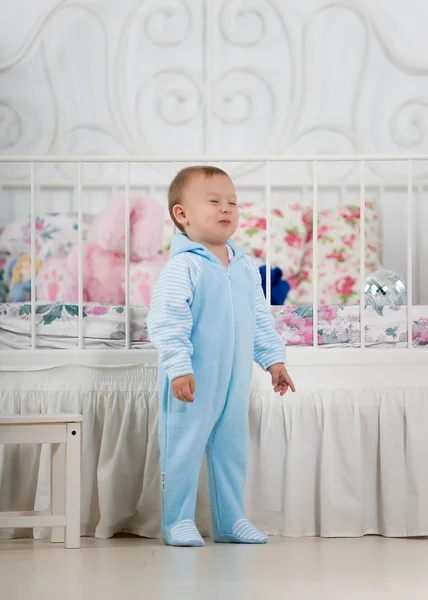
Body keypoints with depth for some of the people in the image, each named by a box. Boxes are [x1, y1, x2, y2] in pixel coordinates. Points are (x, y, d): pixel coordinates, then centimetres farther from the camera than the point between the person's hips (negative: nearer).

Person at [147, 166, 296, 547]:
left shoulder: (246, 267, 9)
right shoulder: (183, 268, -14)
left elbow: (261, 318, 17)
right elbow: (167, 321, -20)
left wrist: (274, 359, 15)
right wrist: (178, 367, -26)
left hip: (235, 383, 7)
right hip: (192, 383, -7)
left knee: (232, 449, 14)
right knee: (184, 449, -1)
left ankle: (230, 521, 24)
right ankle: (179, 521, 10)